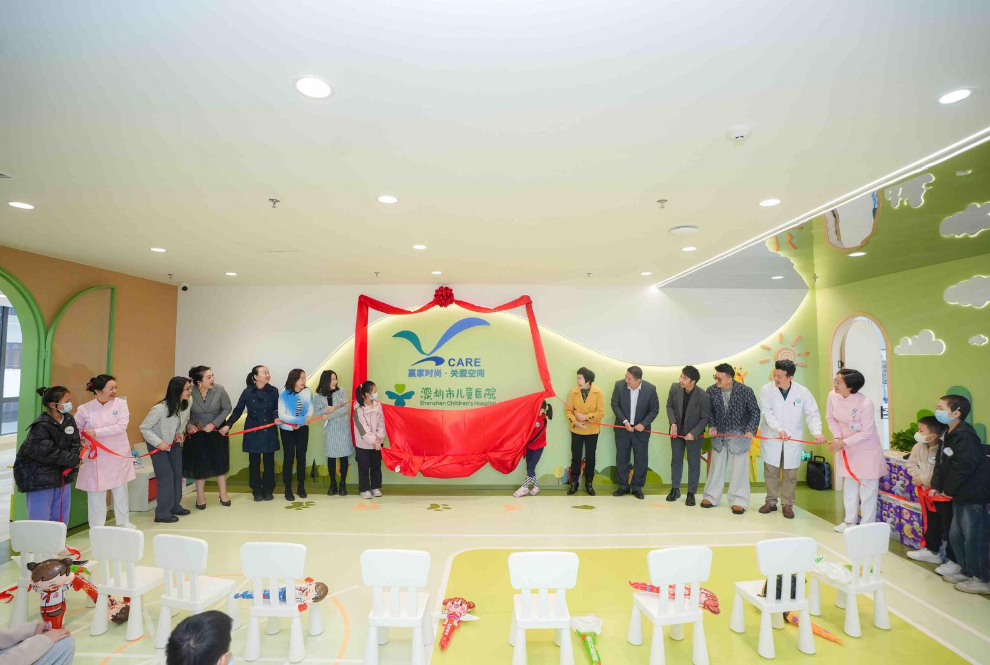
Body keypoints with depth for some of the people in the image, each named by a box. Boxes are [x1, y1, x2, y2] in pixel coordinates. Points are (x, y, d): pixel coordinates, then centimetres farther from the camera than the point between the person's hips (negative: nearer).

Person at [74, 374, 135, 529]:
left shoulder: (121, 403, -6)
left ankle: (123, 522, 29)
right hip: (96, 456, -1)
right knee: (96, 491, 5)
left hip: (118, 455, 1)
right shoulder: (85, 409, -7)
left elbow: (121, 426, -16)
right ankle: (97, 527, 23)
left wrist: (97, 432, -21)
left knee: (120, 489, 13)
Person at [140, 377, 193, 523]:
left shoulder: (187, 404, -15)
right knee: (166, 476, -7)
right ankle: (162, 513, 5)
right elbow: (144, 428, -21)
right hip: (157, 445, -6)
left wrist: (179, 433, -11)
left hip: (174, 443, 6)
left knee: (178, 474, 8)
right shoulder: (160, 408, -32)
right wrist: (159, 443, -26)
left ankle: (174, 506, 23)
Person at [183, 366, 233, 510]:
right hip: (197, 433, -1)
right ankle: (200, 496, 24)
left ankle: (223, 494, 22)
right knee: (199, 463, 8)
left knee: (219, 462, 8)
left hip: (217, 431, 1)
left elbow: (227, 408, -10)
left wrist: (214, 424, -18)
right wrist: (188, 425, -24)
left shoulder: (219, 389, -21)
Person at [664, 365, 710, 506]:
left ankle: (691, 493, 22)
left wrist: (693, 433, -21)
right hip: (676, 431, 3)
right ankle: (675, 489, 28)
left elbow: (705, 418, -14)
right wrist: (673, 423, -15)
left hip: (694, 434, -3)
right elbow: (669, 406, -1)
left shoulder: (703, 396, -23)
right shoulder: (674, 388, -14)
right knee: (676, 461, 13)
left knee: (694, 464, 8)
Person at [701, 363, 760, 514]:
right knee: (716, 466, 11)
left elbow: (755, 411, -6)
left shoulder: (745, 390, -17)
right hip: (718, 435, 3)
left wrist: (750, 429, -17)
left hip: (739, 435, -2)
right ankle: (712, 497, 24)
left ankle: (739, 500, 19)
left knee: (739, 468, 5)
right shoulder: (711, 390, -10)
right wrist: (712, 426, -10)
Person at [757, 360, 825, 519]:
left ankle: (787, 504, 23)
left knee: (790, 474, 8)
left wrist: (816, 432, -23)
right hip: (772, 439, 0)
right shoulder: (766, 389, -11)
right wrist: (779, 430, -28)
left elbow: (812, 413, -6)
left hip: (792, 440, 1)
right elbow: (767, 413, -15)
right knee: (770, 472, 10)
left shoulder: (803, 392, -8)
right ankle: (771, 501, 24)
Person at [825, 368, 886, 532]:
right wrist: (838, 438, -11)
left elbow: (866, 432, -21)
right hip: (847, 448, 5)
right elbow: (830, 418, 1)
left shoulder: (865, 403, -28)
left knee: (867, 489, 5)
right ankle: (850, 520, 31)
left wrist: (843, 442, -22)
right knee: (849, 486, 17)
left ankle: (867, 526, 19)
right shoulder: (833, 396, -14)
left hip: (867, 449, -5)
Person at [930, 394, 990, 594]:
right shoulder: (950, 435, 10)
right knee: (956, 535, 17)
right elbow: (941, 464, 11)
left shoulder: (965, 436, -21)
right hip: (961, 496, 10)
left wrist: (948, 490, -14)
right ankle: (967, 571, 30)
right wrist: (936, 486, 3)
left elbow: (962, 467, -23)